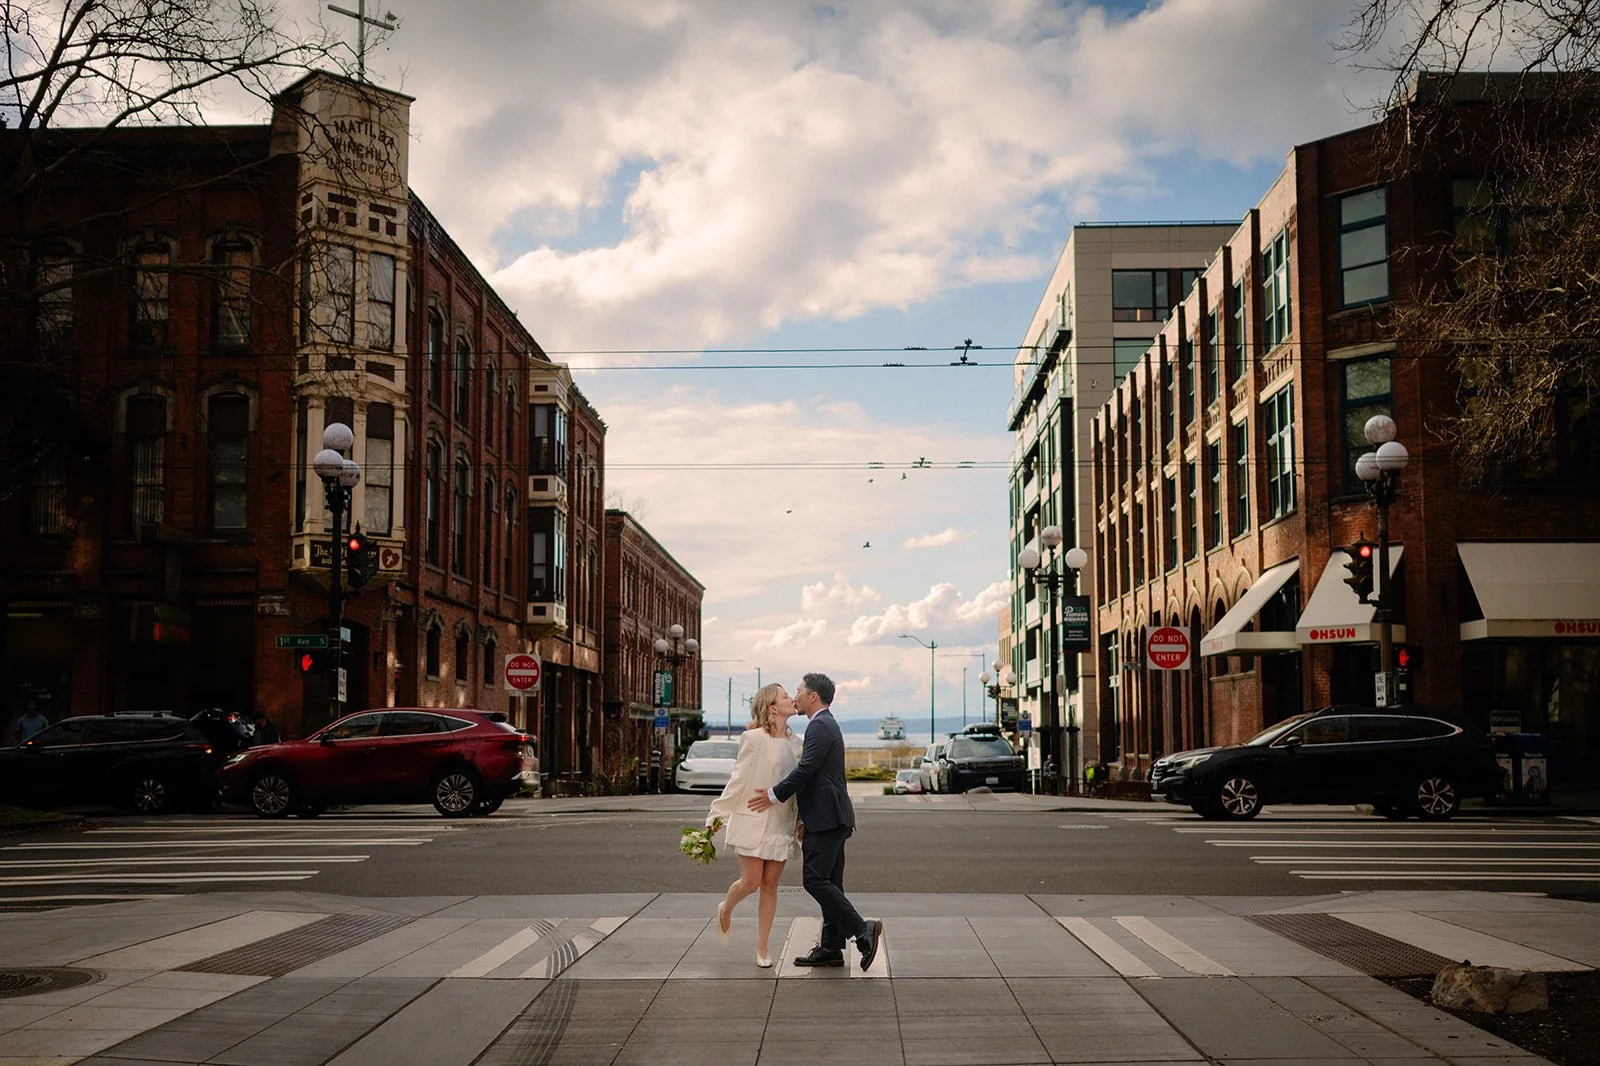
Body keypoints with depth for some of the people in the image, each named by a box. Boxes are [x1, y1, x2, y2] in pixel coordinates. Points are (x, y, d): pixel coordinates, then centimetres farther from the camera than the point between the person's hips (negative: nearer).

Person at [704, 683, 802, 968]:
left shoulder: (792, 741, 7)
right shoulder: (754, 739, -11)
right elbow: (738, 780, -6)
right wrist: (717, 815, -6)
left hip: (781, 823, 5)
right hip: (754, 820, -5)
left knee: (770, 886, 5)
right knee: (751, 883, -5)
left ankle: (762, 949, 12)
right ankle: (726, 909, 28)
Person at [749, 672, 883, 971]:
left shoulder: (820, 726, -13)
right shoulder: (826, 724, 20)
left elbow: (806, 769, -20)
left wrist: (774, 795, -10)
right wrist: (806, 819, 23)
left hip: (826, 819, -11)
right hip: (829, 818, 11)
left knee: (816, 880, -11)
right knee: (828, 882, 10)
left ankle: (863, 930, -11)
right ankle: (831, 948, 13)